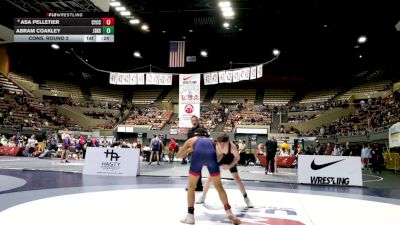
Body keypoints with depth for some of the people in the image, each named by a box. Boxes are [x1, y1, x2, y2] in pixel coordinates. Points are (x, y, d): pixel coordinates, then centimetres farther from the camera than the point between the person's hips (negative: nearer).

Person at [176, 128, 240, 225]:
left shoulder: (192, 139, 37)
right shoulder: (211, 140, 41)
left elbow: (178, 155, 41)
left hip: (198, 155, -1)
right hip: (210, 155, 1)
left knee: (191, 187, 18)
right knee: (219, 186, 19)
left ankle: (190, 216, 17)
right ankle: (229, 214, 19)